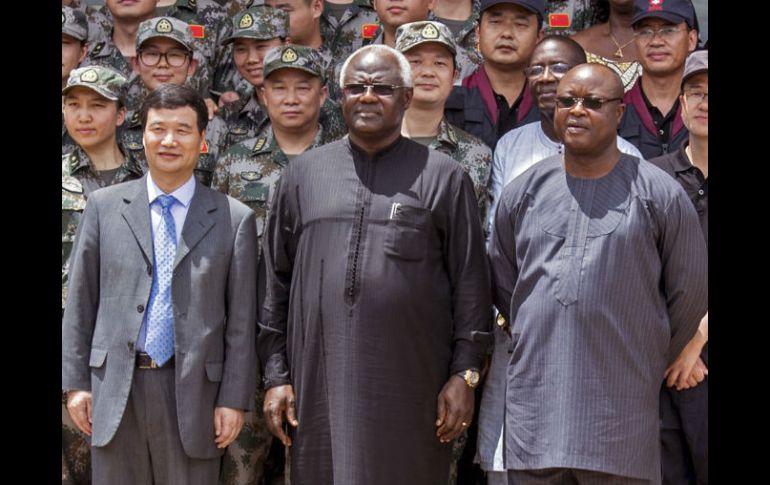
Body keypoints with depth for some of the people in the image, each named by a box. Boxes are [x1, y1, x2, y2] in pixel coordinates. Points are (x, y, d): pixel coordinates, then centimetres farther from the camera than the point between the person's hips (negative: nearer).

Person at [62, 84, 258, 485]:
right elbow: (80, 301, 7)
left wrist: (234, 399, -3)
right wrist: (75, 382, 2)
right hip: (115, 388, 1)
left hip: (192, 391, -1)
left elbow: (241, 320, 1)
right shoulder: (103, 207, 6)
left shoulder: (234, 219, 2)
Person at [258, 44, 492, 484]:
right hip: (320, 384, 2)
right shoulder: (303, 174, 12)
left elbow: (470, 283, 3)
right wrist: (276, 375, 8)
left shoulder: (443, 177, 4)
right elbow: (277, 280, 12)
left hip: (410, 389, -2)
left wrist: (465, 373, -3)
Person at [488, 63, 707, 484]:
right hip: (534, 403, 3)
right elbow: (502, 284, 18)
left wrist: (650, 364, 11)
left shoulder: (660, 194, -1)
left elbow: (690, 292, 6)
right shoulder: (523, 192, 8)